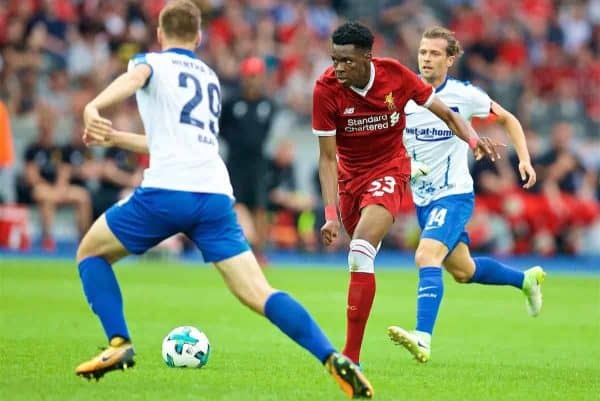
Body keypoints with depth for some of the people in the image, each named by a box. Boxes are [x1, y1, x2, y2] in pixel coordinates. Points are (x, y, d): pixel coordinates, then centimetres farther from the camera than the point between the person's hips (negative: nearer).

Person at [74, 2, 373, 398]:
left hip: (167, 191, -5)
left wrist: (94, 107, -34)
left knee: (91, 252, 18)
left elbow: (133, 78, -15)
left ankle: (119, 343, 3)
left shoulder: (152, 62, 12)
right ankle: (333, 358, -20)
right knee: (258, 294, -2)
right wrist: (115, 137, 46)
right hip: (216, 197, 5)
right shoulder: (211, 78, 30)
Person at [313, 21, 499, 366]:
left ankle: (352, 356, -25)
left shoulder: (395, 75, -16)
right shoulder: (326, 89, -17)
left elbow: (446, 114, -2)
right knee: (360, 260, 11)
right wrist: (331, 214, -20)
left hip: (389, 171, -3)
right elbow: (328, 158, -13)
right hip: (350, 175, 3)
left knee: (361, 254, -23)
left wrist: (472, 137, -21)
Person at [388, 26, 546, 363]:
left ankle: (423, 339, -37)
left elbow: (508, 119, 5)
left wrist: (525, 159, -6)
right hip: (423, 198, 6)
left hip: (454, 195, -6)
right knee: (463, 271, 18)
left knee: (427, 257, -27)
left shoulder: (464, 95, -10)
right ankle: (526, 279, 44)